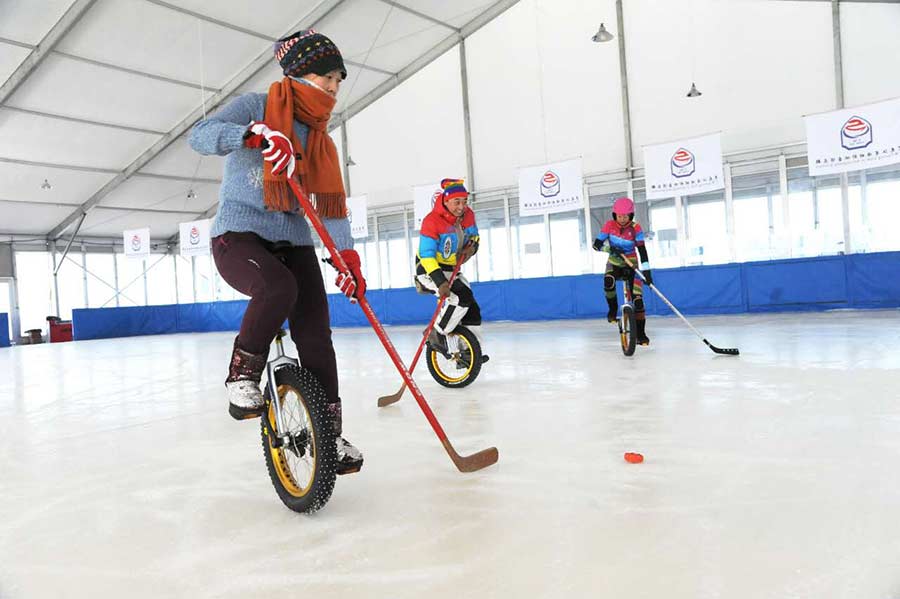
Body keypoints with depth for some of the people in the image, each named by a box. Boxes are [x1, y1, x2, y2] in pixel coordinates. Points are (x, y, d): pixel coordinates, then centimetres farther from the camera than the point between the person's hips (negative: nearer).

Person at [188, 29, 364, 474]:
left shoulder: (319, 139, 13)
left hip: (292, 242, 5)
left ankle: (329, 432, 5)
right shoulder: (257, 107, -3)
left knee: (316, 334, -7)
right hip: (238, 236, -5)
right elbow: (200, 136, -18)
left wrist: (347, 254, -10)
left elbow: (331, 202, 5)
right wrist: (255, 135, -36)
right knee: (279, 288, -37)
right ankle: (241, 376, -13)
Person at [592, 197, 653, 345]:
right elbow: (597, 244, -11)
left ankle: (641, 334, 2)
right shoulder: (609, 225, -8)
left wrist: (646, 270, -27)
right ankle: (613, 309, -7)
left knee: (638, 299, -11)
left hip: (631, 265, 0)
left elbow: (642, 249, -18)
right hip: (614, 263, 1)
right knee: (608, 281, -36)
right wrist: (610, 248, -31)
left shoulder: (635, 228, -12)